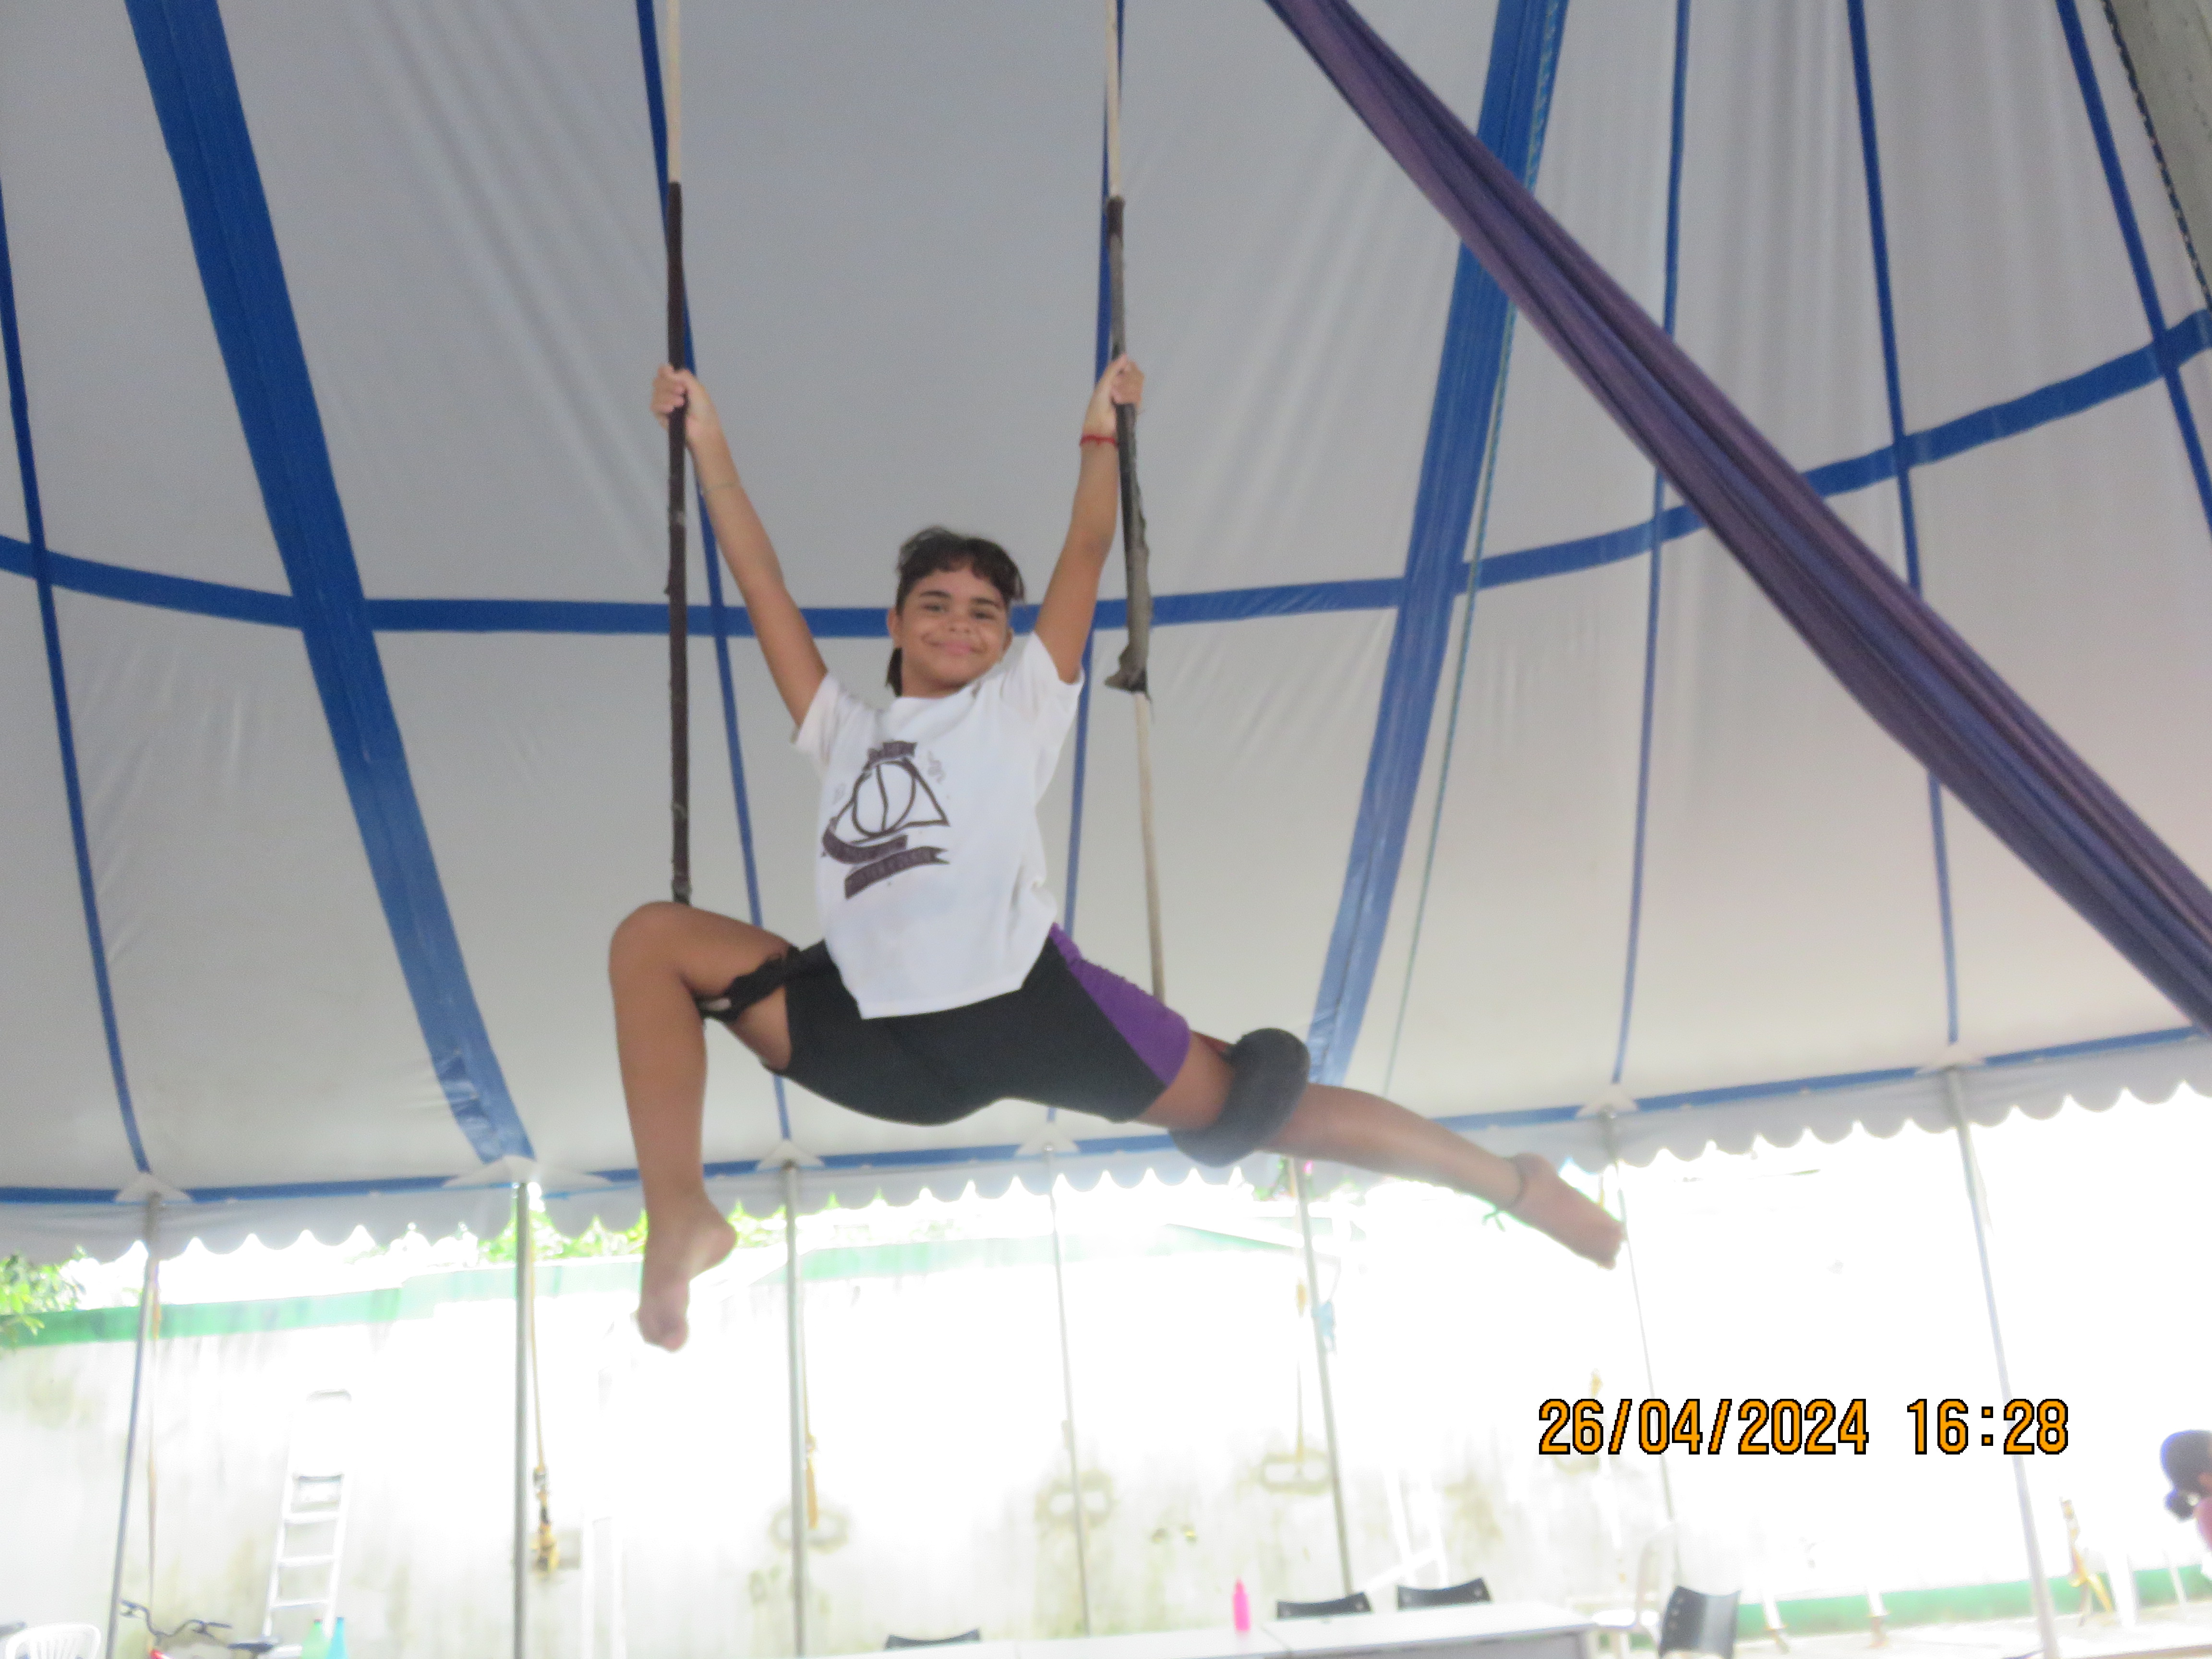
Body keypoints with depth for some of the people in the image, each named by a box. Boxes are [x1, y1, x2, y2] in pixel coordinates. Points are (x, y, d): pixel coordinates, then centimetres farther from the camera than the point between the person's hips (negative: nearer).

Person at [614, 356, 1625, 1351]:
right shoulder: (845, 732, 22)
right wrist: (707, 443, 19)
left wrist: (1098, 439, 0)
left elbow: (1087, 557, 9)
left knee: (1253, 1108, 0)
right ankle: (681, 1216, -16)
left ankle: (1509, 1183, 17)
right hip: (880, 1035, 3)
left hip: (1026, 1001, -3)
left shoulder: (1020, 702, 16)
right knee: (653, 938, -6)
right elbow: (761, 582, 21)